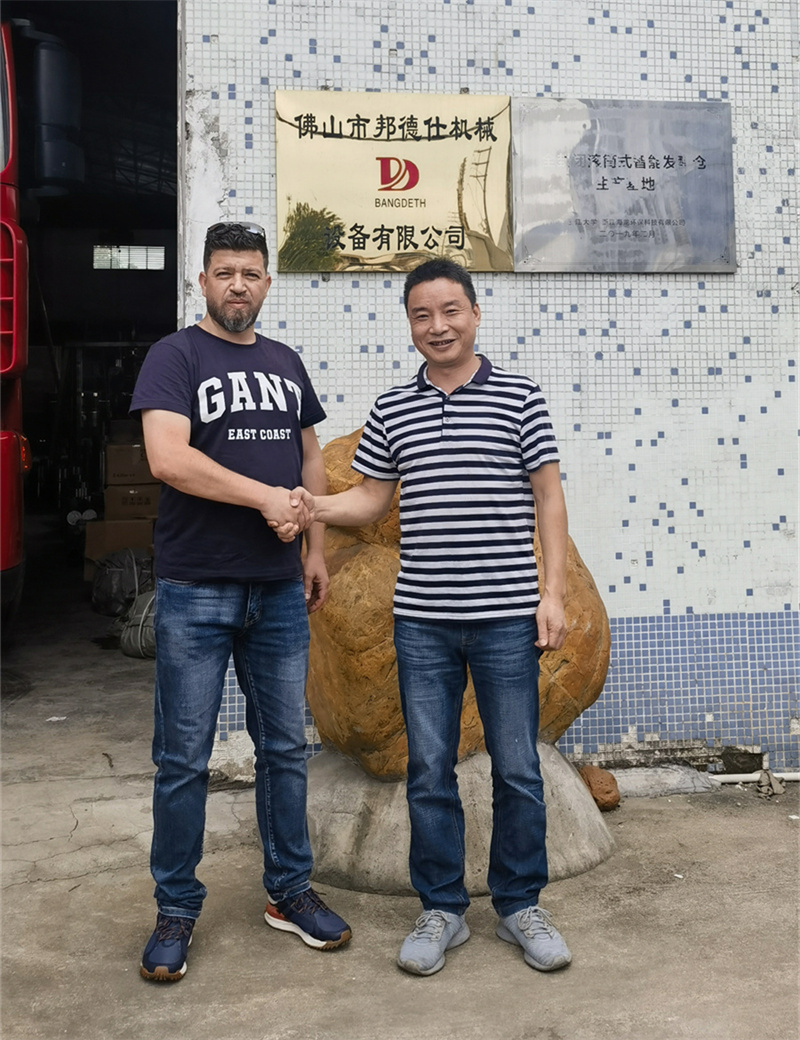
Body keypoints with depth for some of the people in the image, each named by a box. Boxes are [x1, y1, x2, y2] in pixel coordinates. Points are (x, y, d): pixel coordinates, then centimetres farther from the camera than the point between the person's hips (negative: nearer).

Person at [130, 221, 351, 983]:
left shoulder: (285, 363, 13)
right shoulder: (174, 356, -5)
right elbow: (166, 457, -19)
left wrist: (316, 548, 11)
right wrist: (267, 497, -17)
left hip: (279, 589, 5)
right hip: (195, 591, -5)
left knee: (285, 749, 12)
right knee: (183, 759, 4)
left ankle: (289, 893, 27)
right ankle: (176, 911, 19)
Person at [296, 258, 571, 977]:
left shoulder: (519, 398, 0)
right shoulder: (391, 410, 7)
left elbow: (548, 499, 1)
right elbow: (374, 498, 11)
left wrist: (554, 592, -5)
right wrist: (314, 506, -8)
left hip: (506, 618, -2)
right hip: (422, 620, 2)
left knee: (517, 769, 7)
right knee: (430, 771, 9)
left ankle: (521, 905, 26)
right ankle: (442, 909, 25)